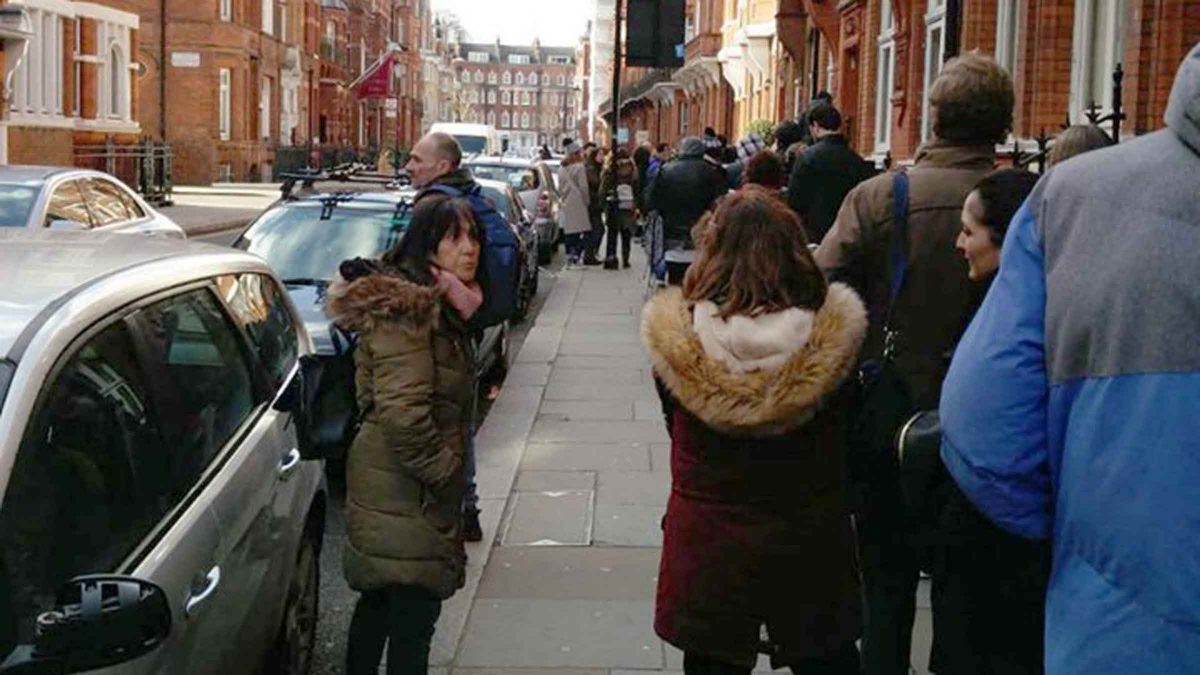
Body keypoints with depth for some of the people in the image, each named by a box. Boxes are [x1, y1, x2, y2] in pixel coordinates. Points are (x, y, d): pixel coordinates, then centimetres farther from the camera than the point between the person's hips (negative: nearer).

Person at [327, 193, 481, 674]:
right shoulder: (407, 310, -20)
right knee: (415, 611, -7)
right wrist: (444, 472, -17)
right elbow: (403, 413, -27)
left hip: (391, 485, 11)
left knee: (381, 600, 21)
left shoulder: (432, 304, 13)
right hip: (406, 494, -11)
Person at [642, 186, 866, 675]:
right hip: (812, 543, 0)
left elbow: (675, 431, 1)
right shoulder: (832, 333, -15)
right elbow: (843, 441, 0)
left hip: (706, 545, 0)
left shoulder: (676, 335, -15)